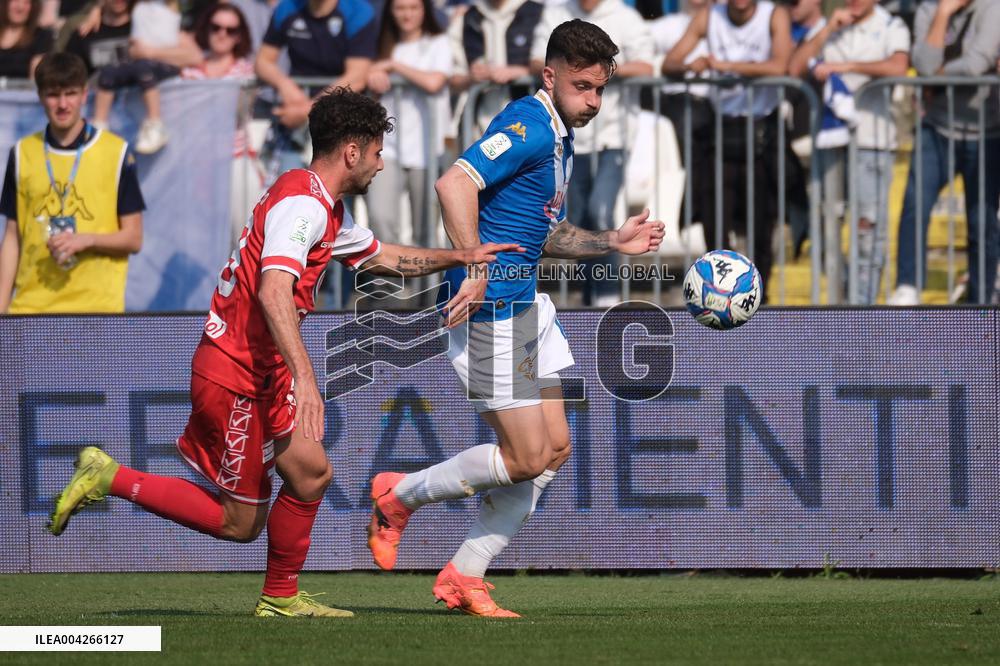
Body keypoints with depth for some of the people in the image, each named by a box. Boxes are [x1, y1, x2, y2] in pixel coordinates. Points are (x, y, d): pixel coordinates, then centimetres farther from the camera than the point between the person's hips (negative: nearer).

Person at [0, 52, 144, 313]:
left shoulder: (116, 152, 2)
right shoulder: (22, 154, 10)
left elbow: (133, 239, 4)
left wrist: (86, 240, -14)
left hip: (97, 306, -2)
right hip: (30, 306, 2)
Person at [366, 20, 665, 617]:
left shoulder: (560, 140, 16)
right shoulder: (530, 126, -16)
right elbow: (455, 183, -29)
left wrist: (612, 243, 16)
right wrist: (476, 271, -30)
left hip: (527, 307, 10)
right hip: (491, 310, -10)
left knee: (555, 448, 9)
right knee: (527, 457, -8)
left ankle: (465, 576, 15)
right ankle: (400, 496, 11)